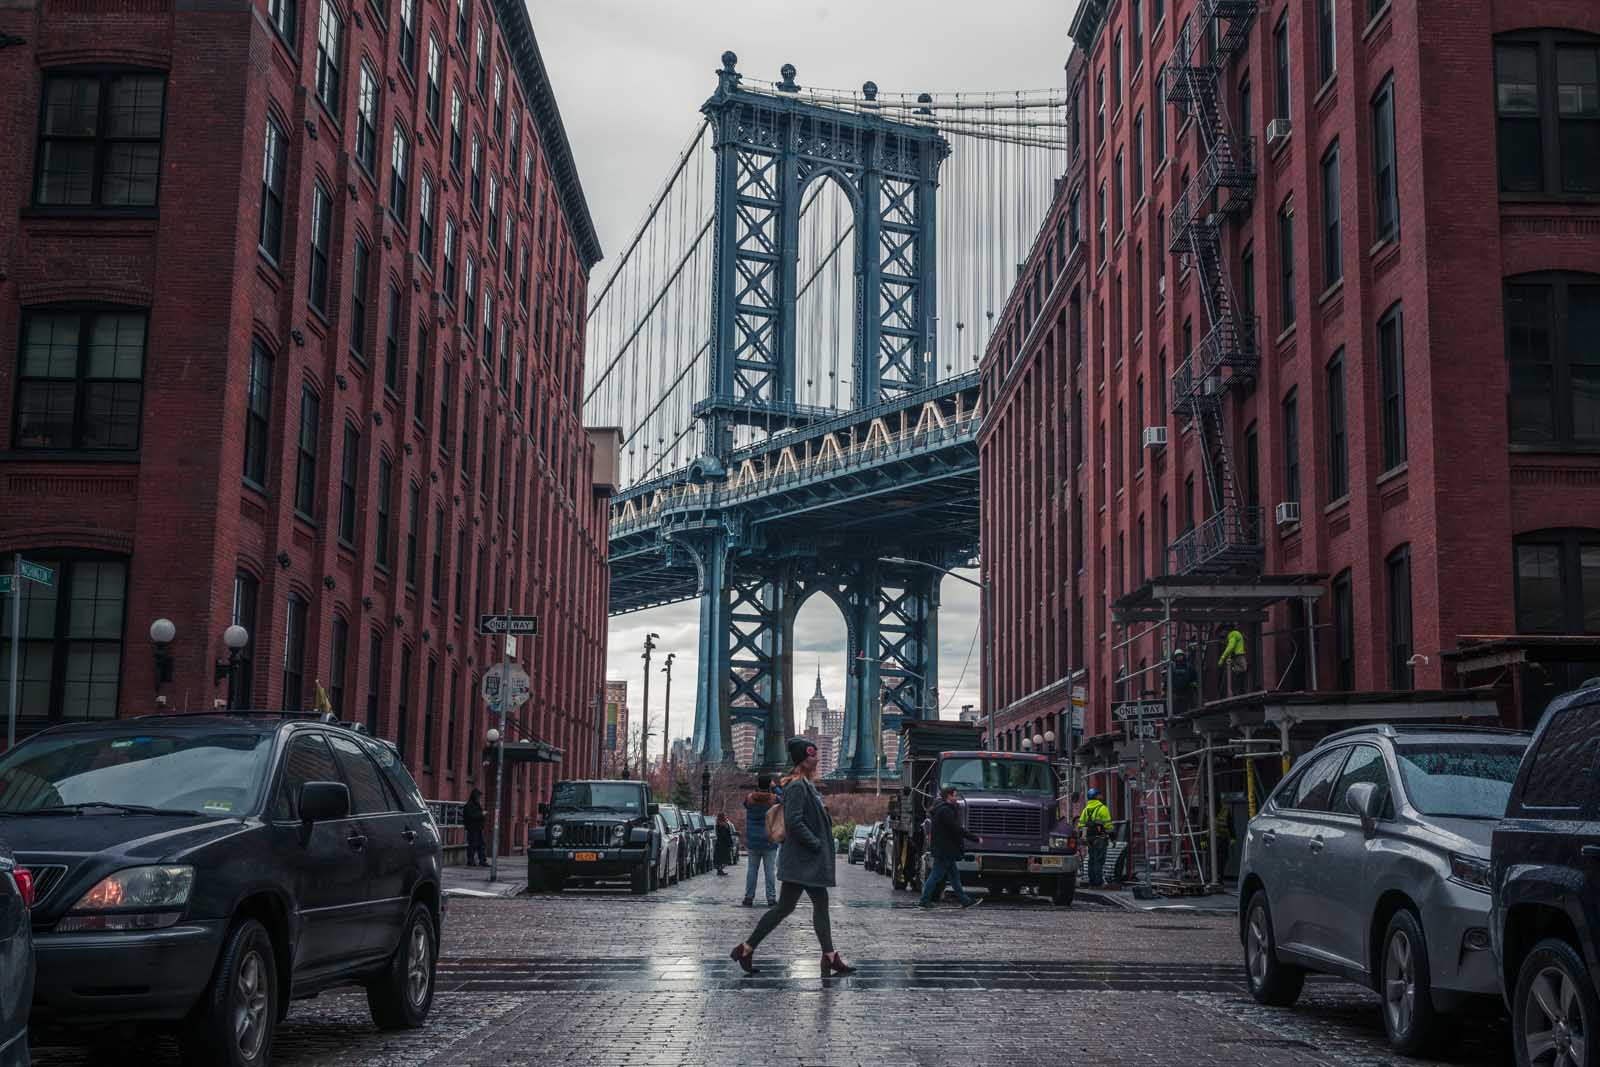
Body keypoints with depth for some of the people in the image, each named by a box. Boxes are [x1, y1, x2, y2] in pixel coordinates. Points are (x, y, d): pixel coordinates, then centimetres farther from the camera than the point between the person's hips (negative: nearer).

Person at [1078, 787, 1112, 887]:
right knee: (1099, 859, -6)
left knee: (1092, 859, 12)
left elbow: (1081, 824, 10)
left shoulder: (1086, 809, 13)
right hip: (1100, 837, -6)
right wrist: (1110, 836, -7)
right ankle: (1098, 881, -8)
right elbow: (1108, 824, -12)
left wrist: (1082, 835, 14)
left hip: (1089, 838, 6)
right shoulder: (1102, 808, -8)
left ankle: (1092, 880, 14)